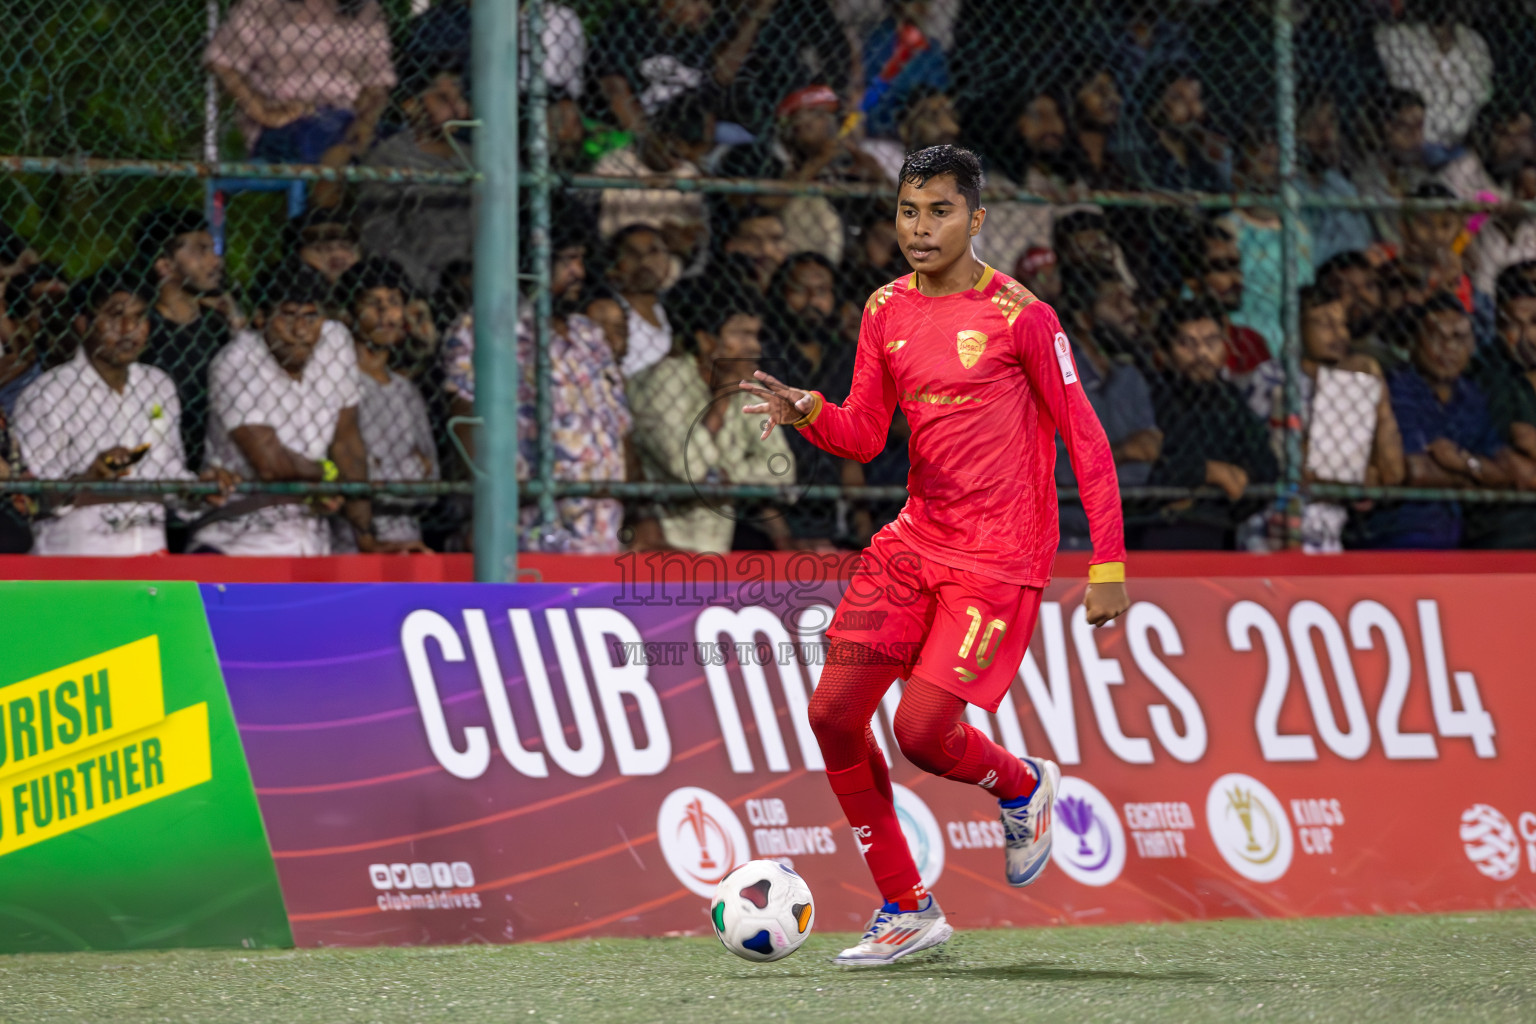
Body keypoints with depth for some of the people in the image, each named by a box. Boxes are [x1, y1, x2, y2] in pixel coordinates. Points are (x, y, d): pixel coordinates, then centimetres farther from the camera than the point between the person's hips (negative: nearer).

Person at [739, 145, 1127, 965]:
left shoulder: (1018, 315, -11)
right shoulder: (886, 312, 7)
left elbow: (1085, 438, -8)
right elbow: (864, 437, 11)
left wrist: (1108, 565, -12)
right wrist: (807, 414, -12)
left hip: (1000, 558, -7)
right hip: (915, 542, 7)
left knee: (922, 731, -16)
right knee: (834, 714, -2)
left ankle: (1024, 786, 20)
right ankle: (905, 911, 10)